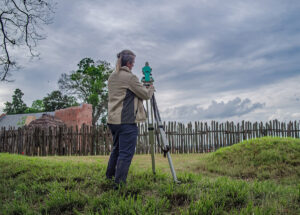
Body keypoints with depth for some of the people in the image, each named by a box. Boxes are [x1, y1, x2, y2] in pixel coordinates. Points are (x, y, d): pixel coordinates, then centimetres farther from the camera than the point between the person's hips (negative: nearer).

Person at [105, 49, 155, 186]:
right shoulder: (130, 77, -11)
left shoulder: (112, 77, 14)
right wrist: (151, 89, 15)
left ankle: (109, 178, 30)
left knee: (117, 149, 20)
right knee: (126, 153, -5)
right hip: (127, 121, -9)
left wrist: (142, 87, 27)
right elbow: (146, 95, -6)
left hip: (113, 120, 9)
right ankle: (119, 183, -5)